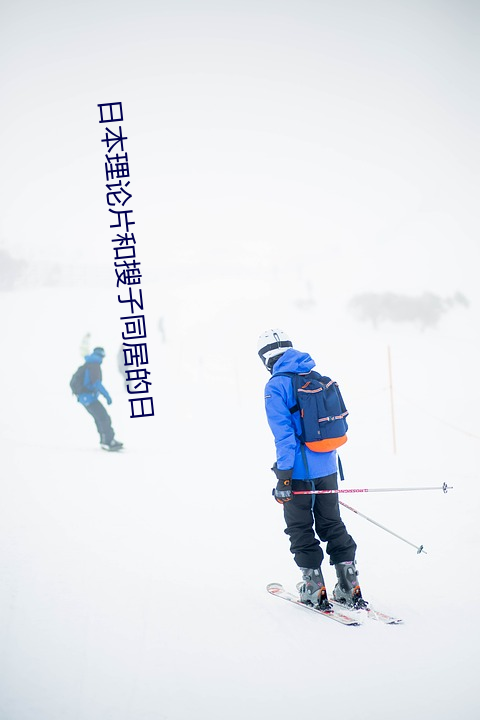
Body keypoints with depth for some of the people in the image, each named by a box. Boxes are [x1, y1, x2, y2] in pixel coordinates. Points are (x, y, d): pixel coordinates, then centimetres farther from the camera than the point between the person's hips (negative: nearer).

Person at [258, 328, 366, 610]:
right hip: (327, 468, 6)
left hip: (300, 470, -6)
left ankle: (315, 589, 11)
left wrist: (283, 476, -15)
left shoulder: (276, 386, -12)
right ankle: (350, 588, 14)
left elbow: (284, 433, -18)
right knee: (332, 525, 15)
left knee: (301, 530, 8)